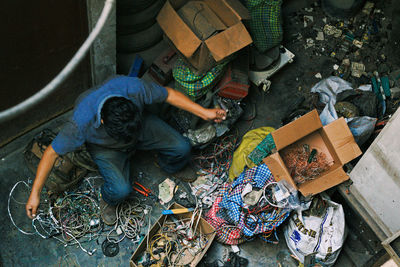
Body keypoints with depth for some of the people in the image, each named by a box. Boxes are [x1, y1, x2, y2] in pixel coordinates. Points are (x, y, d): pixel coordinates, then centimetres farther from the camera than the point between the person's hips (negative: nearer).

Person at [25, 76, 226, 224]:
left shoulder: (134, 88, -37)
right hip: (105, 146, -2)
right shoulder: (81, 122, -41)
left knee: (182, 148, -13)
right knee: (121, 189, -25)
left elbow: (168, 94, -18)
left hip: (140, 127, 3)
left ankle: (170, 170, 24)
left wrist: (204, 112, -20)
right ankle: (107, 201, 13)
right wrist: (35, 194, -22)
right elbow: (52, 153, -27)